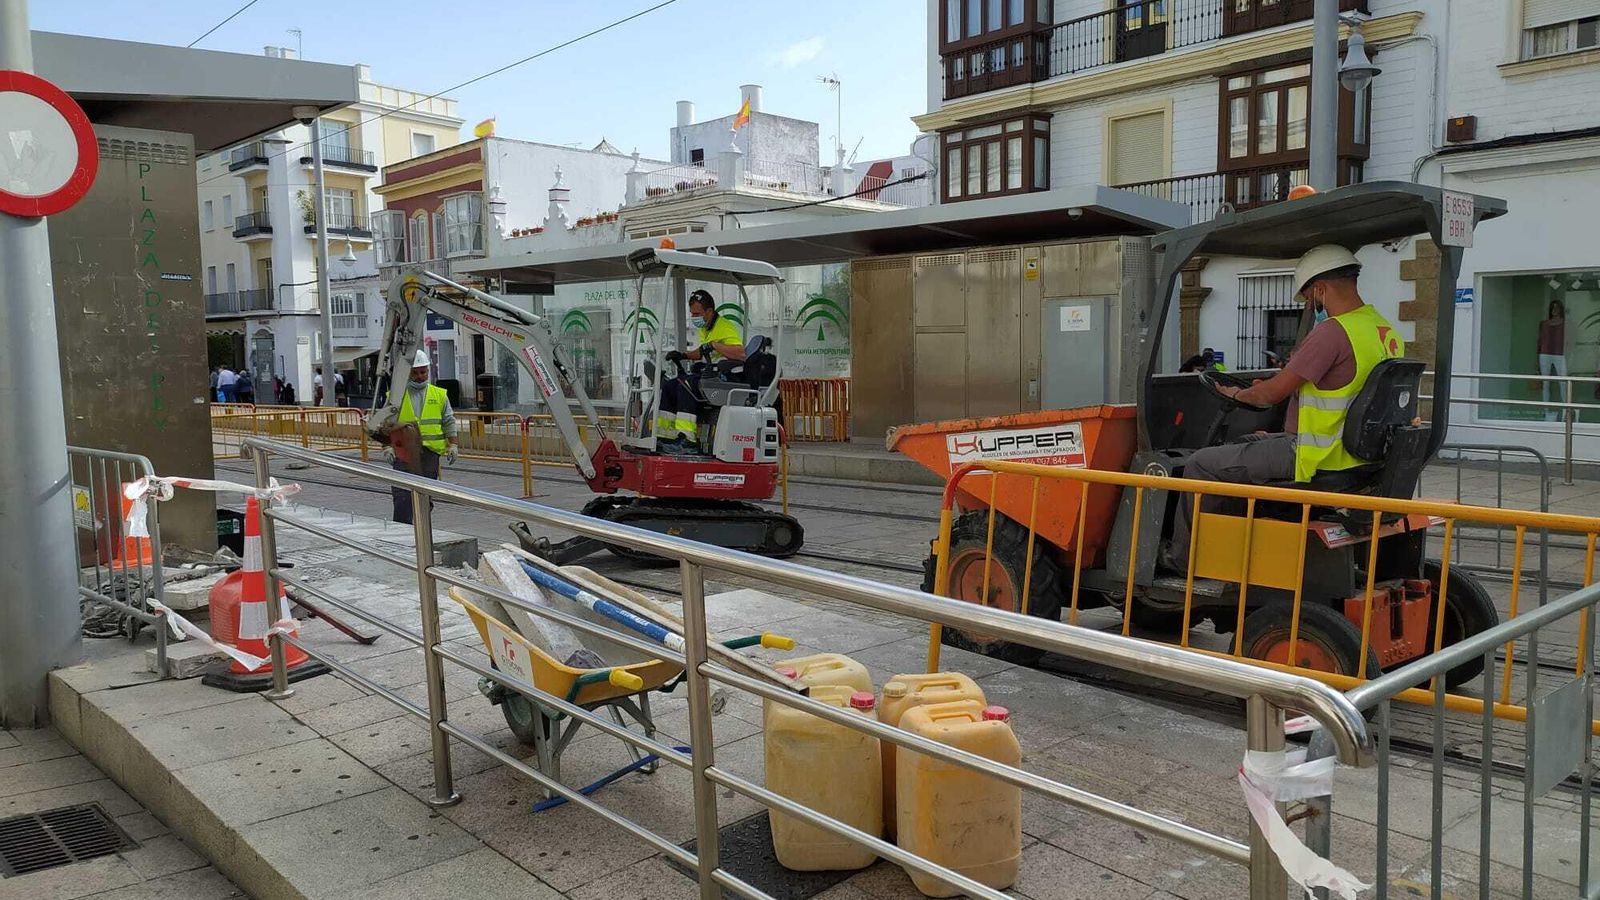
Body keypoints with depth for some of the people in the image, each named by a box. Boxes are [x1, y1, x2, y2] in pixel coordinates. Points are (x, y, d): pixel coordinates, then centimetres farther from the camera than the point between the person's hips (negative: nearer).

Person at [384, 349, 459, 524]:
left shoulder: (439, 395, 10)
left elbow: (449, 422, 12)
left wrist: (452, 446, 5)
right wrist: (387, 447, -5)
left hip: (430, 452, 2)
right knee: (402, 496, -7)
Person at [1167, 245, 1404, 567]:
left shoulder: (1332, 332, -22)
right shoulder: (1389, 333, 8)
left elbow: (1271, 394, -19)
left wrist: (1237, 394, 3)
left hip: (1319, 461, -10)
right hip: (1358, 453, 10)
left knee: (1201, 464, -3)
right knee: (1245, 444, 28)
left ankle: (1181, 556, 10)